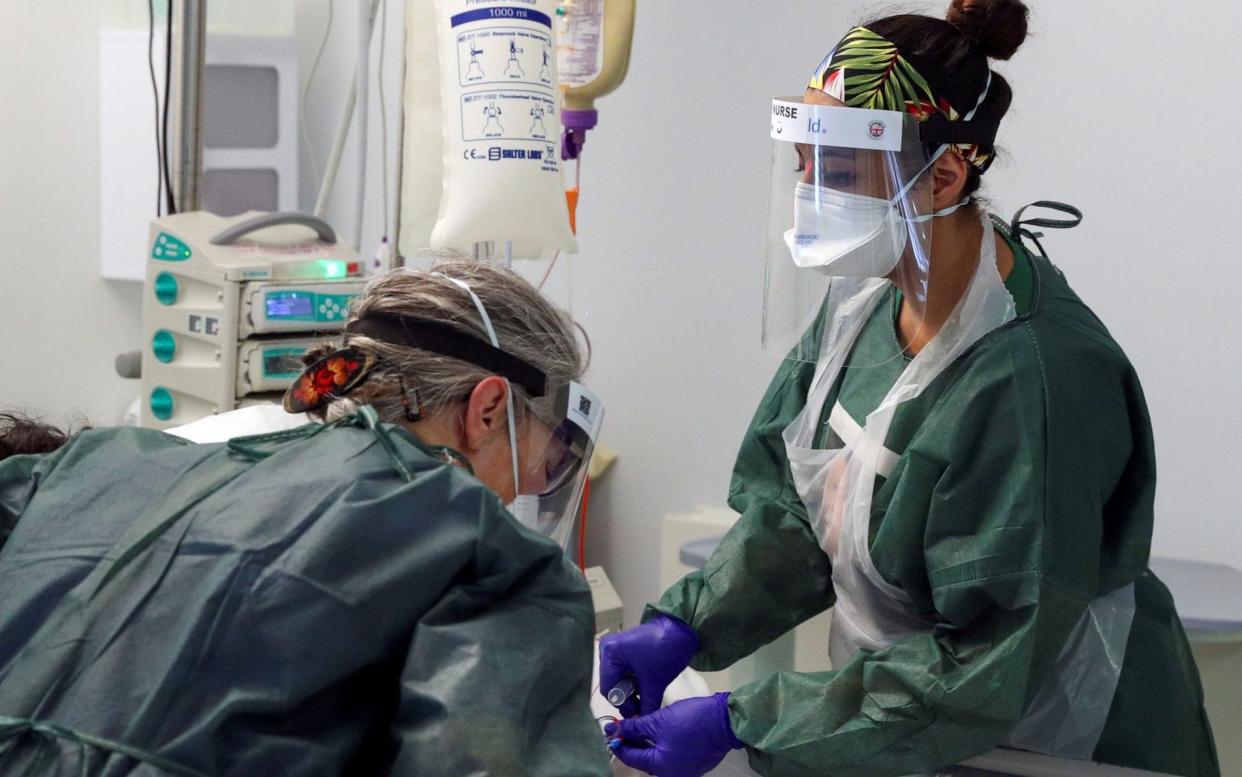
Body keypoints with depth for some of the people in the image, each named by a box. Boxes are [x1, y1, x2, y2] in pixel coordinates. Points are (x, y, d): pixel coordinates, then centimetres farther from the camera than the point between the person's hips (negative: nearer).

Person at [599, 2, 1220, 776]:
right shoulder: (864, 301, -7)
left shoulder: (1034, 375, -29)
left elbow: (993, 669, -26)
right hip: (903, 713, 6)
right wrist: (686, 624, -13)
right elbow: (794, 509, 3)